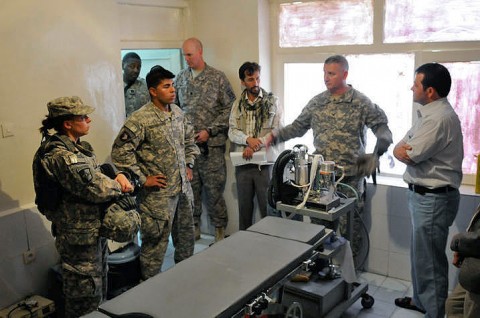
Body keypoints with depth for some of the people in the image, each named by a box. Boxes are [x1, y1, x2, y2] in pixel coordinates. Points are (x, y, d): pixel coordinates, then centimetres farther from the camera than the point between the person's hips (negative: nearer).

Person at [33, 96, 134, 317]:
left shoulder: (77, 146, 6)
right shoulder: (60, 156, -25)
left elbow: (96, 175, 13)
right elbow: (95, 189, -27)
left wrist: (119, 176, -8)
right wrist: (121, 187, -8)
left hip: (94, 230, 10)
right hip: (80, 237, -10)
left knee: (99, 288, 24)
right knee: (86, 299, 6)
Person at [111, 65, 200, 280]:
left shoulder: (177, 112, 6)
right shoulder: (140, 120, -17)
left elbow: (189, 139, 21)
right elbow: (120, 152, -19)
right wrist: (143, 179, -16)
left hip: (183, 188, 8)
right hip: (157, 193, -7)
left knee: (186, 237, 22)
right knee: (156, 242, 3)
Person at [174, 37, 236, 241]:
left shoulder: (218, 78, -2)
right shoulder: (181, 78, 10)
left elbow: (230, 108, -5)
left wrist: (209, 131, -12)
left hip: (211, 144, -3)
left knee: (214, 188, 1)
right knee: (190, 188, 9)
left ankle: (219, 230, 15)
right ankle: (193, 227, 23)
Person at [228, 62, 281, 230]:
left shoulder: (272, 101, 0)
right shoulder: (237, 104, 8)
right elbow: (232, 132, 0)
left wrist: (255, 146, -17)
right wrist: (248, 139, -20)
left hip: (264, 163, -2)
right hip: (242, 163, 3)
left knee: (268, 208, 2)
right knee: (244, 207, 12)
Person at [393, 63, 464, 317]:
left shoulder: (439, 119, -22)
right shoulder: (430, 113, 11)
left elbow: (410, 155, -22)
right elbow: (399, 148, 10)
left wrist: (402, 150, -2)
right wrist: (401, 149, -11)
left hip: (433, 199, -10)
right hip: (424, 194, 11)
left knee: (429, 260, 1)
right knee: (419, 253, 23)